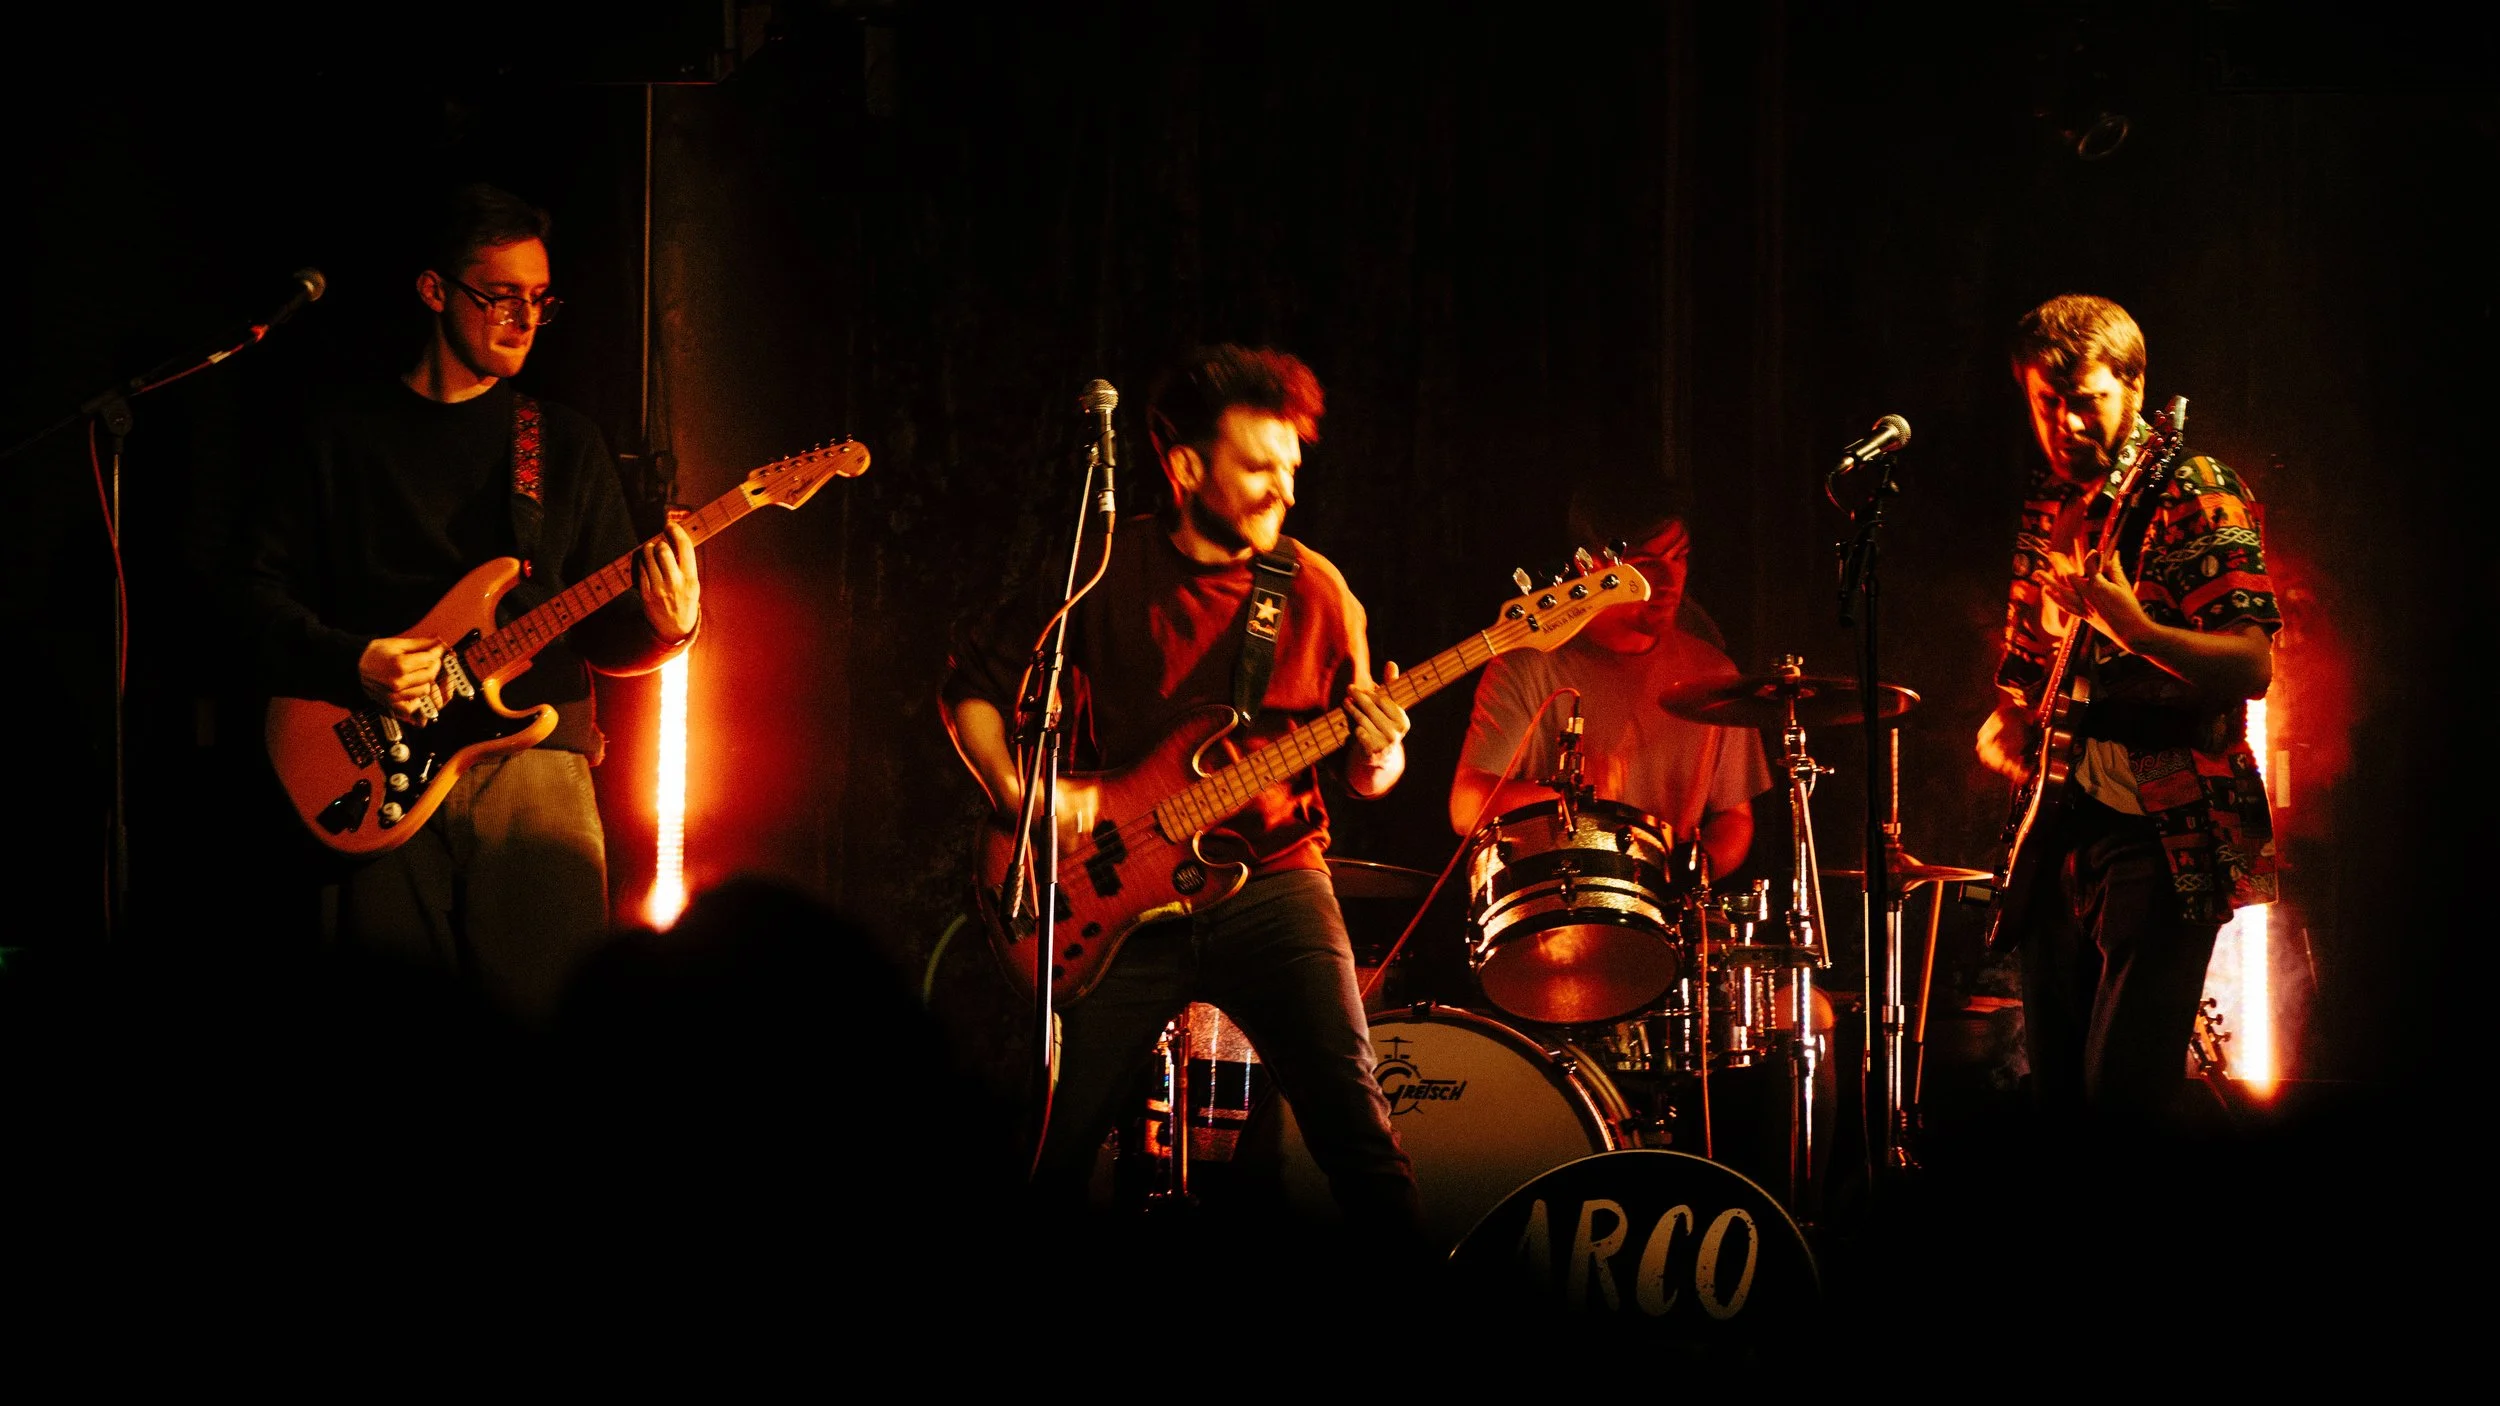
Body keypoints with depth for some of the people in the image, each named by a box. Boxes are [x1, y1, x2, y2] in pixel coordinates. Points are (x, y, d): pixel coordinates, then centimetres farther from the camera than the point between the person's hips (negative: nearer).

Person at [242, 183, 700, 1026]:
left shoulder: (566, 444, 15)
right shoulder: (346, 436, 11)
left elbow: (606, 638, 13)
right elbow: (262, 586, 7)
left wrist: (665, 629, -9)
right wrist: (350, 663, -9)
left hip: (531, 759, 1)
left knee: (552, 1012, -13)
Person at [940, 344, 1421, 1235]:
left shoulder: (1314, 589, 4)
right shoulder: (1105, 578, 0)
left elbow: (1363, 769, 10)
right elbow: (972, 688, 8)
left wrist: (1377, 756, -13)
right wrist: (1016, 791, -8)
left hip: (1271, 876, 0)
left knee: (1353, 1120, -12)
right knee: (1059, 1149, 0)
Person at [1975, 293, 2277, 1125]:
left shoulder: (2196, 497, -8)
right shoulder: (2049, 506, 13)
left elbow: (2253, 667, -18)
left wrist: (2132, 627, -33)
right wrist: (2008, 717, 4)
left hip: (2163, 834, -7)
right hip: (2060, 826, 7)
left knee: (2122, 1097, -15)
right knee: (2053, 1090, 9)